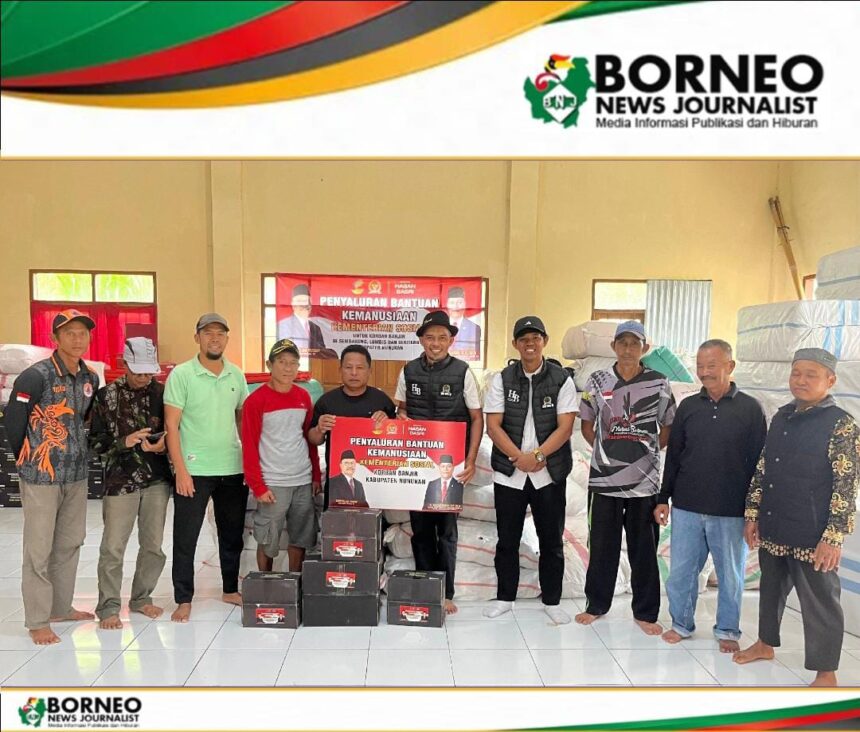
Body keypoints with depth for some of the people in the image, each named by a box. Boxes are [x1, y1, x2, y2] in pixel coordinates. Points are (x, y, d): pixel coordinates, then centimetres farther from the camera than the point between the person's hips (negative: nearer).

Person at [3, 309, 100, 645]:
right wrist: (28, 461, 3)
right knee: (39, 550, 2)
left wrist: (74, 452, 13)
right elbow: (13, 422, -8)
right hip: (42, 476, -6)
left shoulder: (90, 378, 5)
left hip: (77, 475, 6)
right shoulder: (35, 376, -14)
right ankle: (38, 620, 14)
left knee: (69, 545, 15)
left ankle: (61, 608, 30)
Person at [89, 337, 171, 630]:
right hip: (120, 481, -2)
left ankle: (141, 598, 28)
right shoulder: (107, 395, -1)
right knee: (113, 548, 1)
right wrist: (125, 442, -17)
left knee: (153, 545, 10)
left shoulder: (161, 392, 3)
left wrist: (163, 444, -11)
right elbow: (95, 441, -1)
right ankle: (108, 607, 16)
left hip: (157, 480, 2)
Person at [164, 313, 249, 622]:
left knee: (233, 534, 15)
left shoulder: (236, 375, 6)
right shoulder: (181, 374, -6)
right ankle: (184, 600, 19)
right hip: (194, 469, -4)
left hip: (233, 469, 4)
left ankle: (231, 589, 31)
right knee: (185, 538, 5)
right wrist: (181, 470, -13)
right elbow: (172, 426, -8)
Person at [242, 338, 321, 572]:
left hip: (303, 481, 5)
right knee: (267, 542, 5)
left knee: (300, 539, 13)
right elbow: (249, 447, -9)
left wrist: (316, 475, 10)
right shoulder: (256, 400, -8)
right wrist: (257, 486, -12)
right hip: (272, 483, -5)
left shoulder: (304, 397, 8)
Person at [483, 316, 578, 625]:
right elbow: (493, 426, -4)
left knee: (552, 539, 9)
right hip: (508, 473, 1)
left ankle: (552, 601, 25)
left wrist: (537, 455, -18)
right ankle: (505, 598, 26)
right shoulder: (502, 379, 2)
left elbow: (565, 427, -8)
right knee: (507, 539, 11)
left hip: (550, 474, -1)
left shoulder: (562, 379, -2)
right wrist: (519, 457, -15)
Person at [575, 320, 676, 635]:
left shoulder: (659, 384, 0)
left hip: (644, 479, -1)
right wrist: (605, 449, 3)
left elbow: (668, 428, 9)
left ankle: (646, 612, 22)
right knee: (601, 545, 10)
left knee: (644, 548, 8)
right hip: (604, 477, 1)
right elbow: (586, 424, 11)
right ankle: (596, 604, 26)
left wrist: (647, 451, 1)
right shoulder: (597, 381, 3)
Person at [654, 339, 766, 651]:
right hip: (687, 508, 2)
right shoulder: (688, 407, 5)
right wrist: (663, 498, 7)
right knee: (681, 571, 10)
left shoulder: (750, 408, -3)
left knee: (730, 575, 11)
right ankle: (681, 623, 28)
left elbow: (759, 461, -1)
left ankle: (727, 630, 30)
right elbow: (673, 456, 8)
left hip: (732, 512, -2)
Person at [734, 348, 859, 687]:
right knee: (771, 588, 21)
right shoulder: (781, 417, 7)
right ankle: (765, 643, 41)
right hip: (772, 530, 6)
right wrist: (752, 515, 10)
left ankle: (826, 674, 23)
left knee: (820, 601, 6)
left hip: (812, 536, -6)